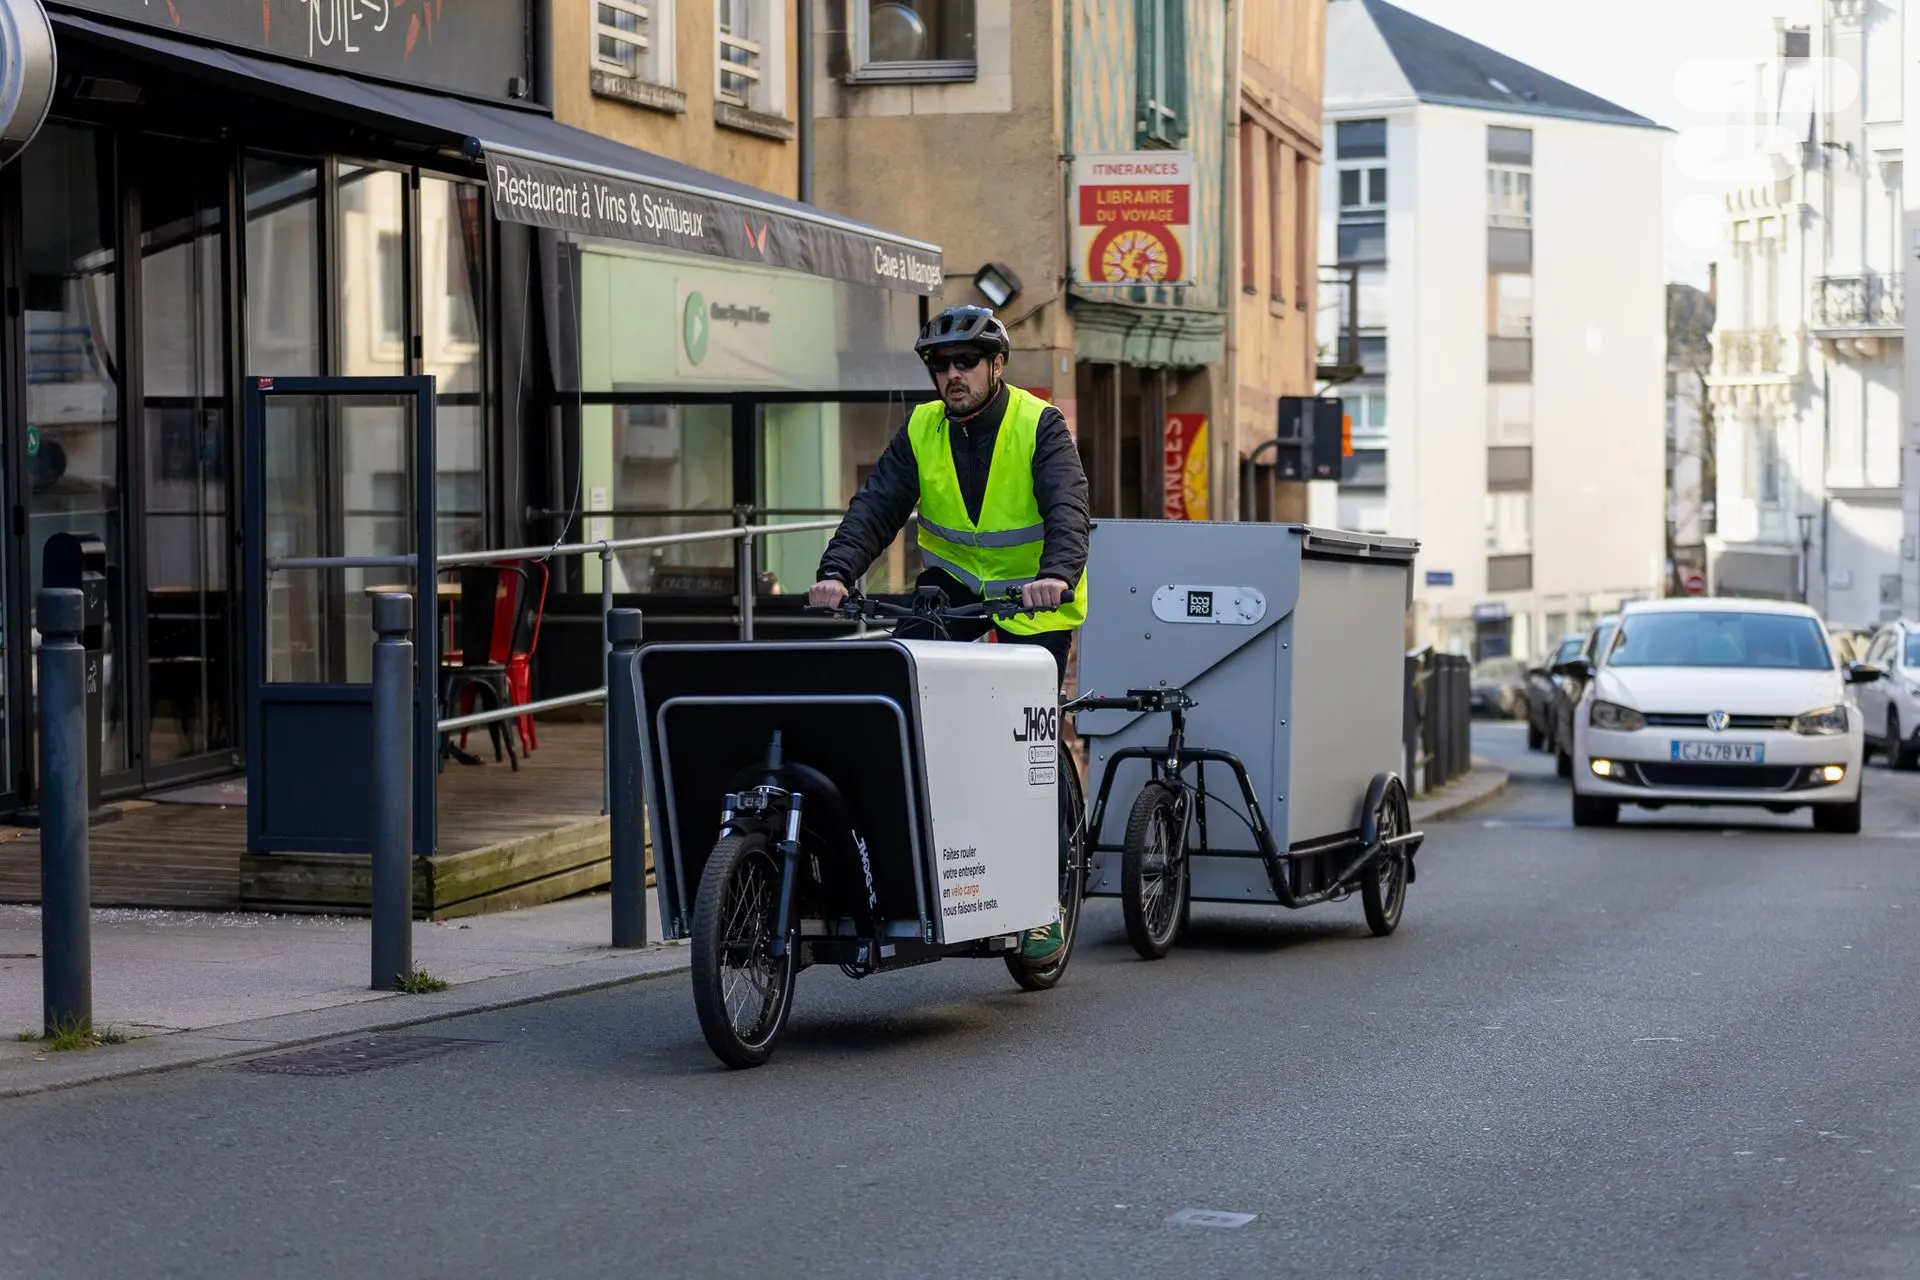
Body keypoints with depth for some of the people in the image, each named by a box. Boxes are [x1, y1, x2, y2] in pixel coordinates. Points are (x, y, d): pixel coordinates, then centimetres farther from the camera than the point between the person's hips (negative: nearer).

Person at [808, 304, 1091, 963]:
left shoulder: (1039, 425, -17)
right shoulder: (921, 431, -6)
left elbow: (1067, 508, -31)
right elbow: (876, 506, -15)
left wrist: (1055, 575, -50)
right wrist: (836, 573, -33)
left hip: (1033, 597, -4)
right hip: (955, 579, 4)